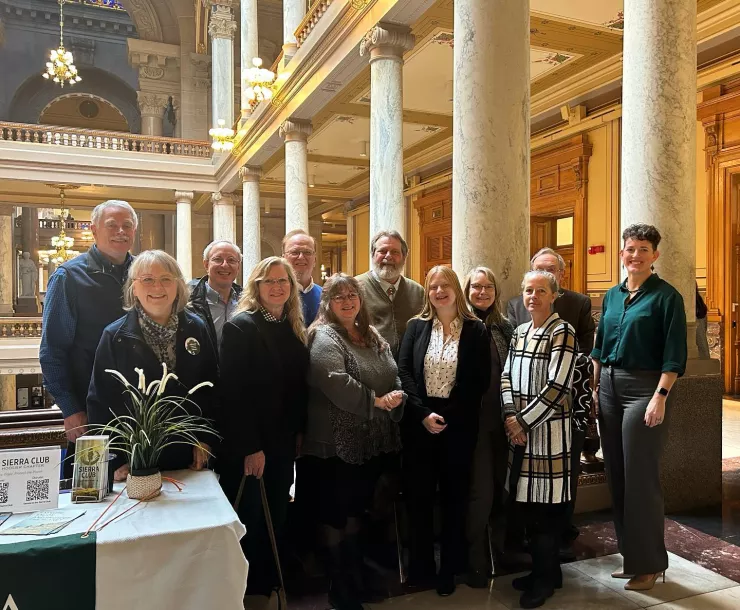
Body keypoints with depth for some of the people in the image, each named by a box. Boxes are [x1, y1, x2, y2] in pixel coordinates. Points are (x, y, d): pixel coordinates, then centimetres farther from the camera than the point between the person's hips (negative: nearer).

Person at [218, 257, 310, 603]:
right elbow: (232, 393, -18)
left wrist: (297, 433, 7)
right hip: (247, 445, -6)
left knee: (275, 516, 15)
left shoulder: (294, 329, 8)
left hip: (283, 442, 6)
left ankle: (269, 581, 33)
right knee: (248, 519, 5)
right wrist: (249, 446, -19)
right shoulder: (240, 326, -13)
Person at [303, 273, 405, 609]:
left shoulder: (373, 337, 12)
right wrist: (377, 402, -17)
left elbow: (394, 377, 14)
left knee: (356, 512, 19)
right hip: (337, 444, -7)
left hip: (372, 442, 7)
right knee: (335, 517, 8)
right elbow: (337, 385, -26)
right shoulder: (324, 337, -12)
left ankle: (356, 581, 35)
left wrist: (397, 398, -8)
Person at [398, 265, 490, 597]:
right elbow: (403, 371, -3)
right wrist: (423, 413, -14)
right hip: (419, 422, 2)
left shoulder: (476, 330, -1)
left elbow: (481, 381, -6)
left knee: (454, 494, 10)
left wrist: (447, 415, -12)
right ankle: (419, 565, 27)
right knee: (418, 493, 8)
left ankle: (450, 568, 28)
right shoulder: (416, 326, 4)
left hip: (459, 424, -1)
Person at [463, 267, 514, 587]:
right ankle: (476, 560, 17)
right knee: (481, 491, 0)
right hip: (474, 419, -4)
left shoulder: (505, 328, 10)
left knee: (502, 486, 12)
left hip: (502, 418, 4)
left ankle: (503, 548, 32)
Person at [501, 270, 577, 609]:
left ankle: (546, 578, 19)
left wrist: (523, 421, -14)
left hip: (548, 429, -6)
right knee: (524, 502, 11)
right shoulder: (519, 332, 11)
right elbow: (506, 376, 8)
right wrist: (511, 416, -7)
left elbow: (557, 386, -16)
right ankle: (543, 569, 28)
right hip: (519, 428, 6)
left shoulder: (563, 332, -9)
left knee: (545, 506, 1)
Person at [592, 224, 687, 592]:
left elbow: (674, 354, -11)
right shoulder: (612, 295, 12)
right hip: (610, 387, 7)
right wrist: (595, 388, 10)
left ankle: (649, 563, 15)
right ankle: (629, 555, 26)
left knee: (641, 477, -1)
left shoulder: (666, 296, -6)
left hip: (645, 388, -6)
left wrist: (661, 397, -18)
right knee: (616, 475, 11)